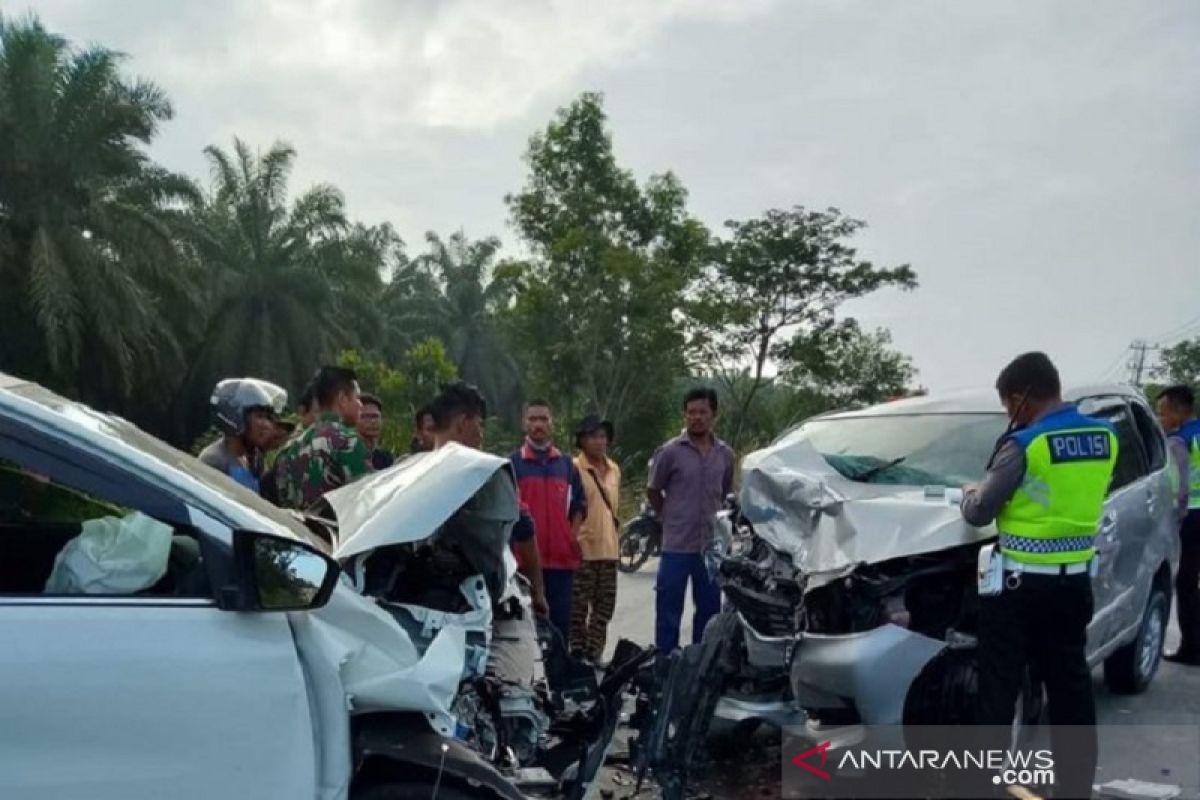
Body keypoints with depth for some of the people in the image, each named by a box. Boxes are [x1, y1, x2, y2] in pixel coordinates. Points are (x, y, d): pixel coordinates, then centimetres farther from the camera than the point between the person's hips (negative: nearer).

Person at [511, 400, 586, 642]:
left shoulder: (567, 464, 13)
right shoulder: (513, 463, 2)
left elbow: (579, 503, 18)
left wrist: (573, 534, 5)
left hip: (562, 557, 3)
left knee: (560, 621, 7)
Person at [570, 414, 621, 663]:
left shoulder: (614, 470, 13)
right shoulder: (574, 468, -8)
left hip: (609, 549, 7)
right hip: (582, 549, -7)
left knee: (604, 606, 11)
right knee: (578, 607, -2)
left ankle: (594, 653, 22)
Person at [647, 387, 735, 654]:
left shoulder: (726, 455, 5)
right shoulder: (670, 452, -6)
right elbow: (653, 491, 4)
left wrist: (716, 521, 10)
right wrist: (670, 519, 7)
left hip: (712, 547, 4)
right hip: (677, 547, -4)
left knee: (709, 612, 13)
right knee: (669, 614, 3)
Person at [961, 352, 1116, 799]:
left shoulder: (1023, 444, -17)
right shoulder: (1105, 437, 3)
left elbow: (979, 513, -9)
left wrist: (969, 493, 11)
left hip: (1020, 585, -6)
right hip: (1074, 582, 6)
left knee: (998, 692, 4)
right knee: (1071, 691, 15)